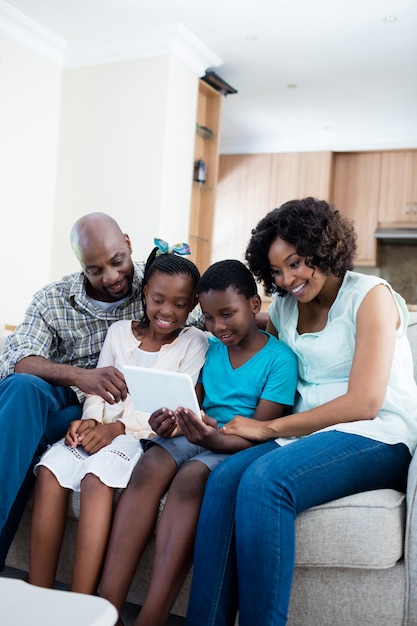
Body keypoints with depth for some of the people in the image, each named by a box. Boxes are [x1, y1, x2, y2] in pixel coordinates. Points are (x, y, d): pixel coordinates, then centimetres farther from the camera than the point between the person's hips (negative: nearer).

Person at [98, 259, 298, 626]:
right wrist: (171, 423, -13)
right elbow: (192, 403, 11)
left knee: (190, 477, -34)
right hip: (199, 434, 5)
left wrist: (214, 439, -30)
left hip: (241, 449, -4)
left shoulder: (279, 358, -5)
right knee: (150, 466, -26)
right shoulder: (209, 348, 12)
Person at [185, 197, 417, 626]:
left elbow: (364, 403, -12)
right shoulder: (283, 308, 16)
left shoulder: (370, 295, -4)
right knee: (225, 478, -25)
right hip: (311, 434, 5)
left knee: (265, 480, -32)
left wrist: (269, 428, -11)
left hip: (377, 437, -5)